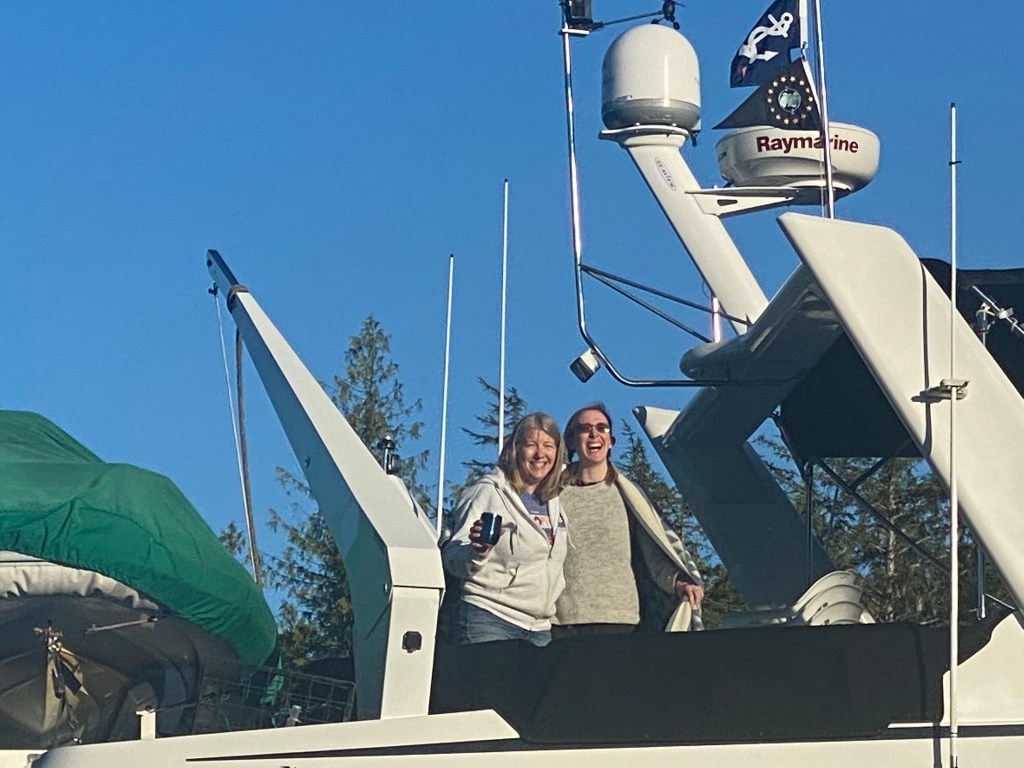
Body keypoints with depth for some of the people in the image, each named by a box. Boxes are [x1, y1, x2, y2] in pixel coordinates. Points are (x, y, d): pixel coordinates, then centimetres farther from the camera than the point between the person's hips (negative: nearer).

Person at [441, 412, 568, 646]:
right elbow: (453, 560, -7)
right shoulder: (489, 493, -3)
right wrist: (478, 550, -27)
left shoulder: (553, 503, 15)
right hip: (489, 621, -6)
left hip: (540, 628, 6)